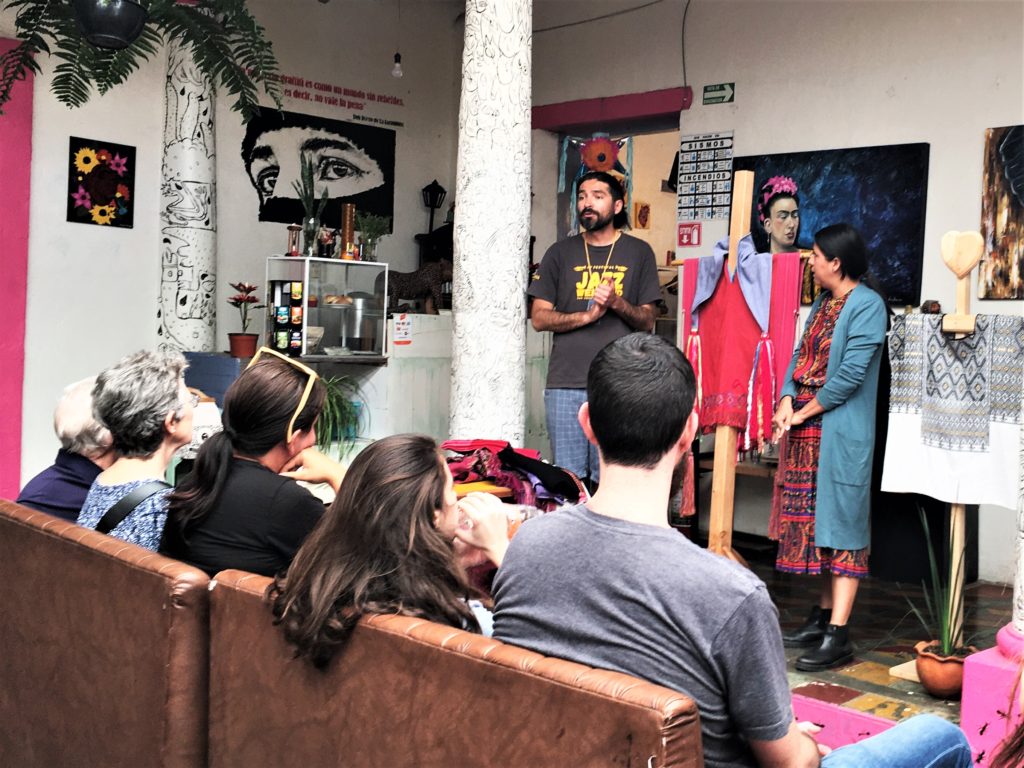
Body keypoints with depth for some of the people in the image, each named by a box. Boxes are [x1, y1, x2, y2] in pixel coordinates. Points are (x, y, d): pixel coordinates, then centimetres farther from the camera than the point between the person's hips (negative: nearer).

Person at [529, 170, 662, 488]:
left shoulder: (638, 253, 9)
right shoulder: (560, 253, 12)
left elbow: (648, 321, 8)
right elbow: (539, 317, 6)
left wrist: (617, 303, -12)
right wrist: (588, 315, -9)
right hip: (565, 382, 1)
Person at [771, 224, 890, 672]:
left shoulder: (867, 305, -10)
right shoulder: (823, 302, 16)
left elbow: (852, 373, -17)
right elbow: (801, 355, 13)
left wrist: (804, 412, -11)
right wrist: (786, 402, -4)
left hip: (842, 431, -8)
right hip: (808, 430, 8)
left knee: (841, 522, -7)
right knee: (816, 520, 12)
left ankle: (838, 636, -6)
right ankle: (824, 616, 22)